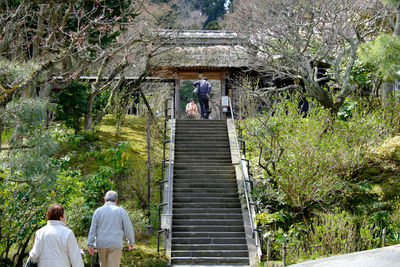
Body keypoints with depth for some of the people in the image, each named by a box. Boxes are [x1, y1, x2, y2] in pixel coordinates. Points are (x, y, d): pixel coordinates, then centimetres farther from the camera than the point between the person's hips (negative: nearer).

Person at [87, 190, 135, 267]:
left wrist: (90, 245, -6)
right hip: (115, 246, -2)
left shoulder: (98, 211, 5)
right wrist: (131, 242, 16)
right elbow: (128, 229, 1)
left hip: (101, 245, 3)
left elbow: (93, 229, -3)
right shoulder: (121, 211, 1)